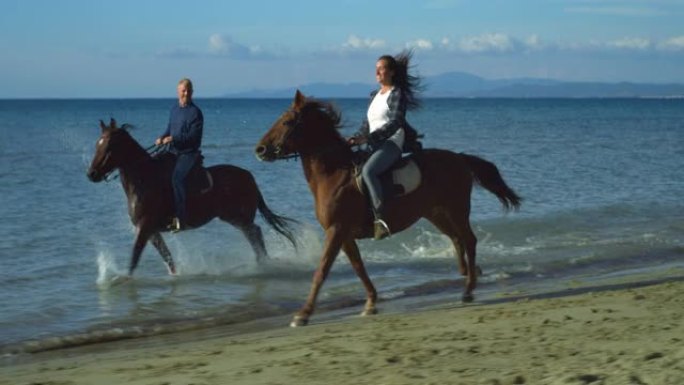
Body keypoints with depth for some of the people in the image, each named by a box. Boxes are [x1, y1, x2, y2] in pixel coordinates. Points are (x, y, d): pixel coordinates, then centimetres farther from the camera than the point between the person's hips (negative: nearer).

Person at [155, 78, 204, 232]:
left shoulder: (195, 112, -8)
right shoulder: (174, 109, 15)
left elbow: (193, 136, -15)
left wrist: (173, 139, -22)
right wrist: (162, 138, 1)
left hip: (188, 153, -8)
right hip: (173, 152, 8)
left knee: (177, 177, -26)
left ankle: (180, 218, -25)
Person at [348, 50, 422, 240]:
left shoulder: (397, 94, -4)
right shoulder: (375, 95, 21)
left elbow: (395, 123, -16)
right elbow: (366, 124, 21)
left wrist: (368, 138, -24)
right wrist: (355, 139, 1)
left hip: (392, 141, -9)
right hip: (376, 145, 9)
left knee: (368, 171, -33)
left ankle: (380, 218, -39)